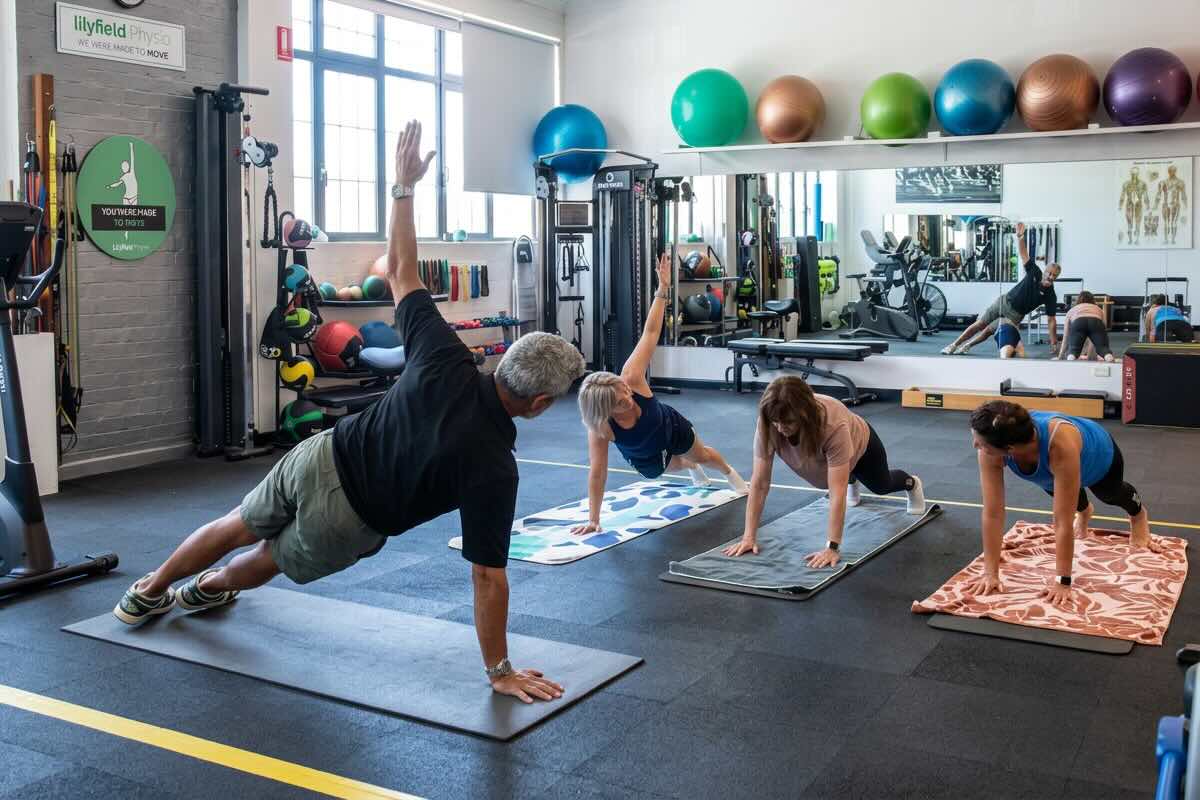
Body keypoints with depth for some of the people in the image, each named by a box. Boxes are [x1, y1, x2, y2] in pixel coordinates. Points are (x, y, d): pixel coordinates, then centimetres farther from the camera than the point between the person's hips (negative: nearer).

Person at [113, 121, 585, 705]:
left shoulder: (444, 359, -19)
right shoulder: (493, 466, -28)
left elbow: (401, 273, -8)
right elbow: (487, 574, -25)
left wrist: (403, 185, 0)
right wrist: (500, 670, -17)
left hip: (319, 458, 4)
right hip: (344, 521, -3)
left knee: (239, 528, 31)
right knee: (275, 559, 31)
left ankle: (149, 592, 54)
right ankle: (208, 588, 59)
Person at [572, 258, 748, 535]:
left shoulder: (631, 377, -42)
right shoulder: (599, 428, -44)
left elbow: (651, 332, -40)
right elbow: (597, 472, -39)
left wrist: (663, 289, -43)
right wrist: (593, 519, -38)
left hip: (671, 427, 1)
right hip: (644, 458, -1)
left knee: (703, 455, 31)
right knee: (670, 466, 33)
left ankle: (730, 472, 67)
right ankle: (692, 467, 72)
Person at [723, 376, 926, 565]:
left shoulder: (834, 425, -49)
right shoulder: (768, 424, -40)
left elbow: (837, 492, -49)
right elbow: (759, 482, -36)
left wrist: (831, 548, -52)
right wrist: (749, 537, -39)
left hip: (858, 443, -2)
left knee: (881, 485, 27)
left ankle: (911, 483, 61)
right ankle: (852, 481, 68)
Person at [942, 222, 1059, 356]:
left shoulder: (1050, 296, -13)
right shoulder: (1035, 273, -9)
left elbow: (1051, 320, -11)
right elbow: (1024, 254, -12)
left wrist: (1054, 342, -15)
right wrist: (1020, 237, -31)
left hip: (1015, 315, -1)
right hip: (1004, 302, 1)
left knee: (988, 331, -9)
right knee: (979, 324, 0)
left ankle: (966, 346, 13)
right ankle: (953, 345, 11)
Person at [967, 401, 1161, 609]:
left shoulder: (1061, 445, -52)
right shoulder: (990, 449, -41)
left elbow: (1063, 522, -46)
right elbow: (992, 513, -37)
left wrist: (1062, 581, -42)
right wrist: (990, 572, -36)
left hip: (1099, 455, -2)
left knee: (1111, 495, 29)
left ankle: (1138, 514, 63)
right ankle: (1084, 511, 62)